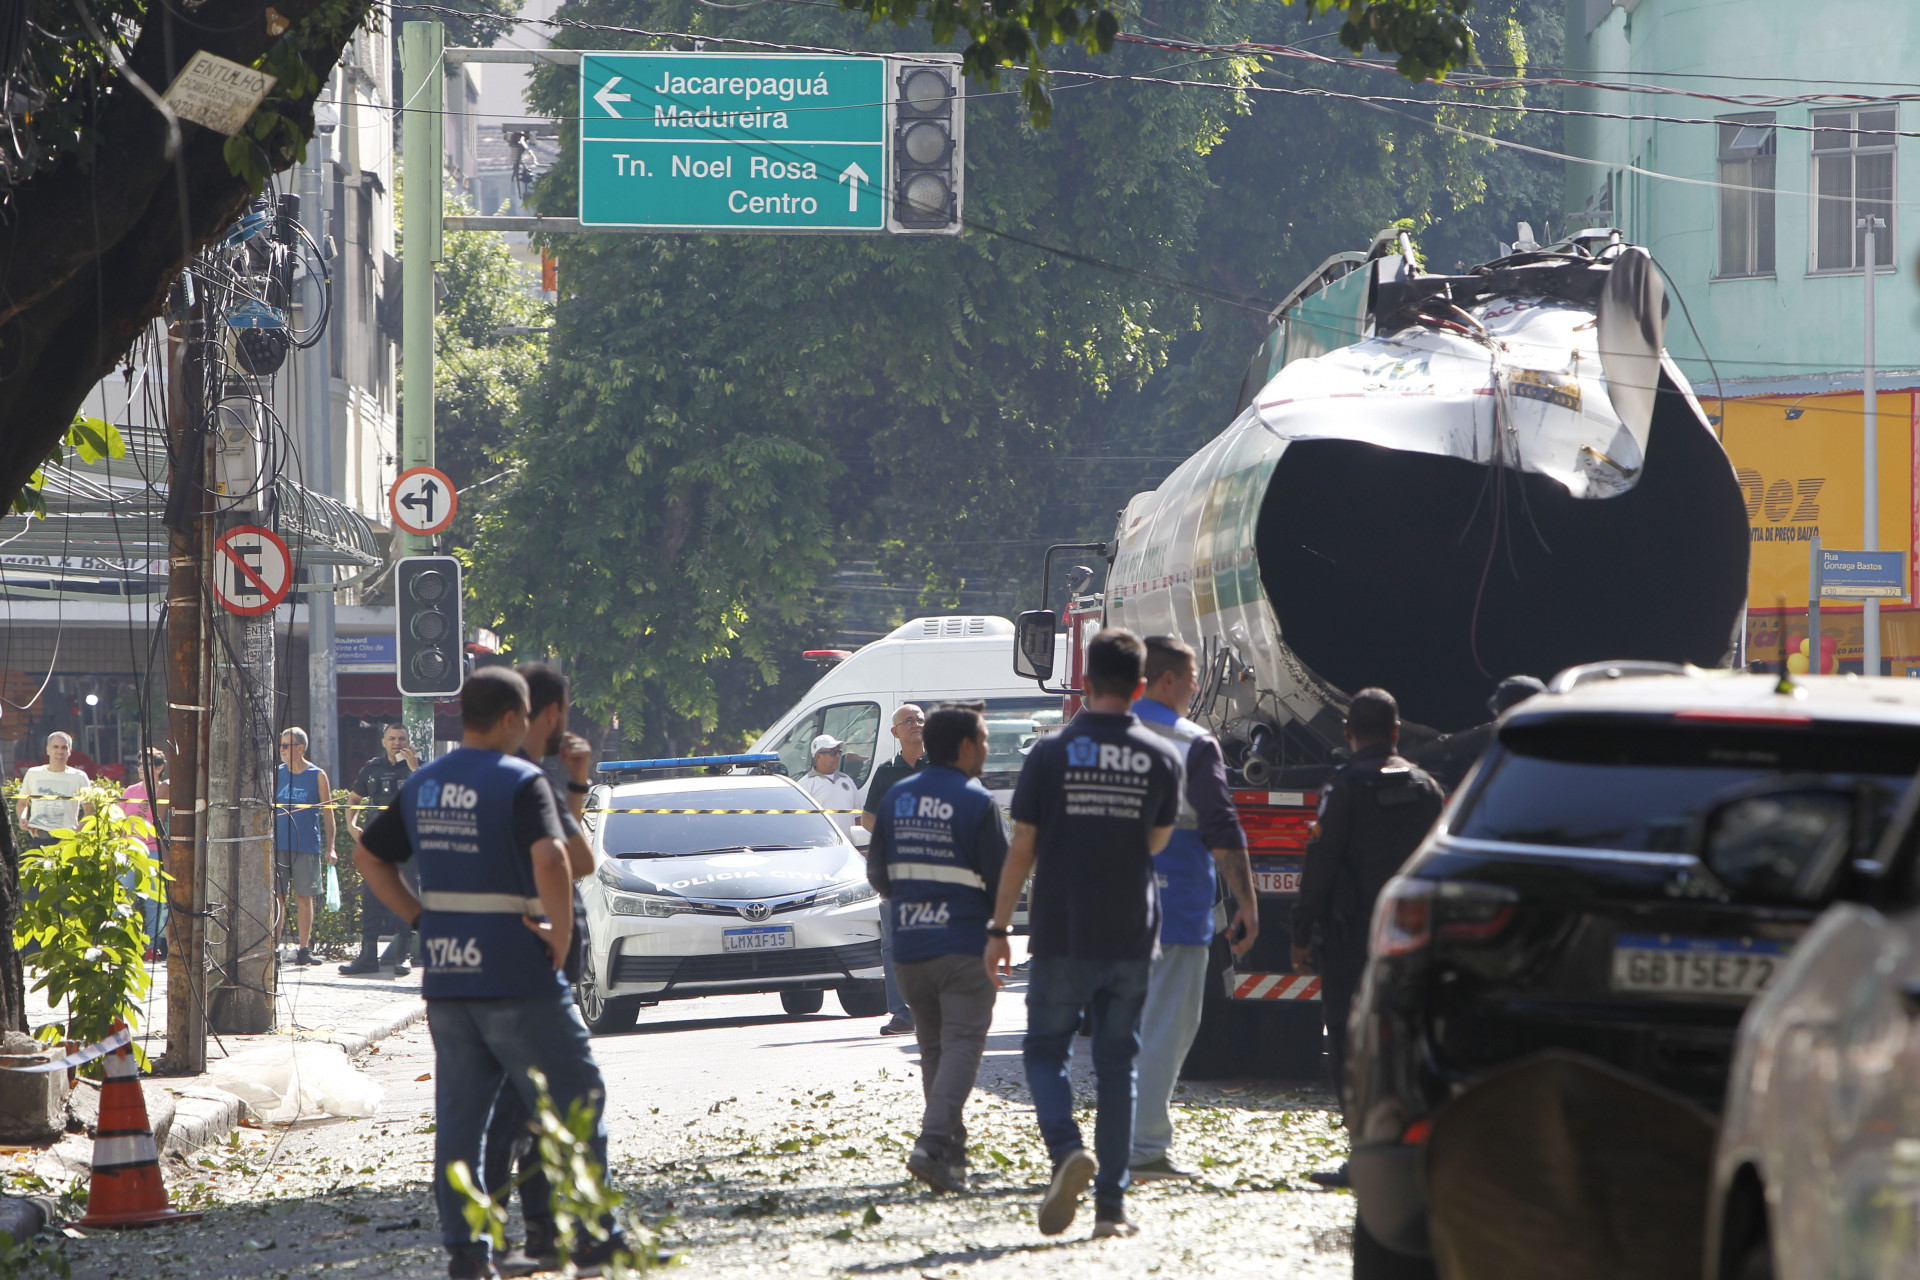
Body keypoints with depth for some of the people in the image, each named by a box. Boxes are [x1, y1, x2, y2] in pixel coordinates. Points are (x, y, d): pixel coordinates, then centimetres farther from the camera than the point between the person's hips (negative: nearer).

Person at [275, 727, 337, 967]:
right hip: (278, 844, 2)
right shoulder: (276, 774, 9)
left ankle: (304, 949, 6)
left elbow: (327, 813, 4)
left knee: (304, 898, 1)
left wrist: (330, 847, -1)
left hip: (307, 845, -2)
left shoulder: (317, 776, 2)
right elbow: (267, 809, 15)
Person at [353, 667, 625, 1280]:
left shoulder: (423, 785, 10)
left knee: (458, 1114, 10)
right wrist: (560, 936, -15)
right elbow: (551, 859, -27)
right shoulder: (519, 782, -12)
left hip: (446, 977, 6)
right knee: (575, 1101, 4)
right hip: (517, 977, -6)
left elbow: (369, 856, 20)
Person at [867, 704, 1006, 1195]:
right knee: (961, 1045, -7)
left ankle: (951, 1150, 18)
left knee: (933, 1048, 15)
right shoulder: (975, 801, -10)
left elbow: (877, 872, 13)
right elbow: (1001, 878, -6)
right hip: (964, 947, -6)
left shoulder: (897, 797, 7)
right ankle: (935, 1144, -22)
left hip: (909, 948, 6)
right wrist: (997, 923, 14)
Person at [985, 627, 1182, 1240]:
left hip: (1062, 936, -2)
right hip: (1130, 936, 2)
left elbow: (1022, 849, -4)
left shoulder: (1051, 754, -6)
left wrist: (998, 929, 3)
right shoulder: (1160, 758, -1)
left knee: (1046, 1050, 10)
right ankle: (1111, 1204, 5)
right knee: (1117, 1064, 8)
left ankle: (1066, 1151, -17)